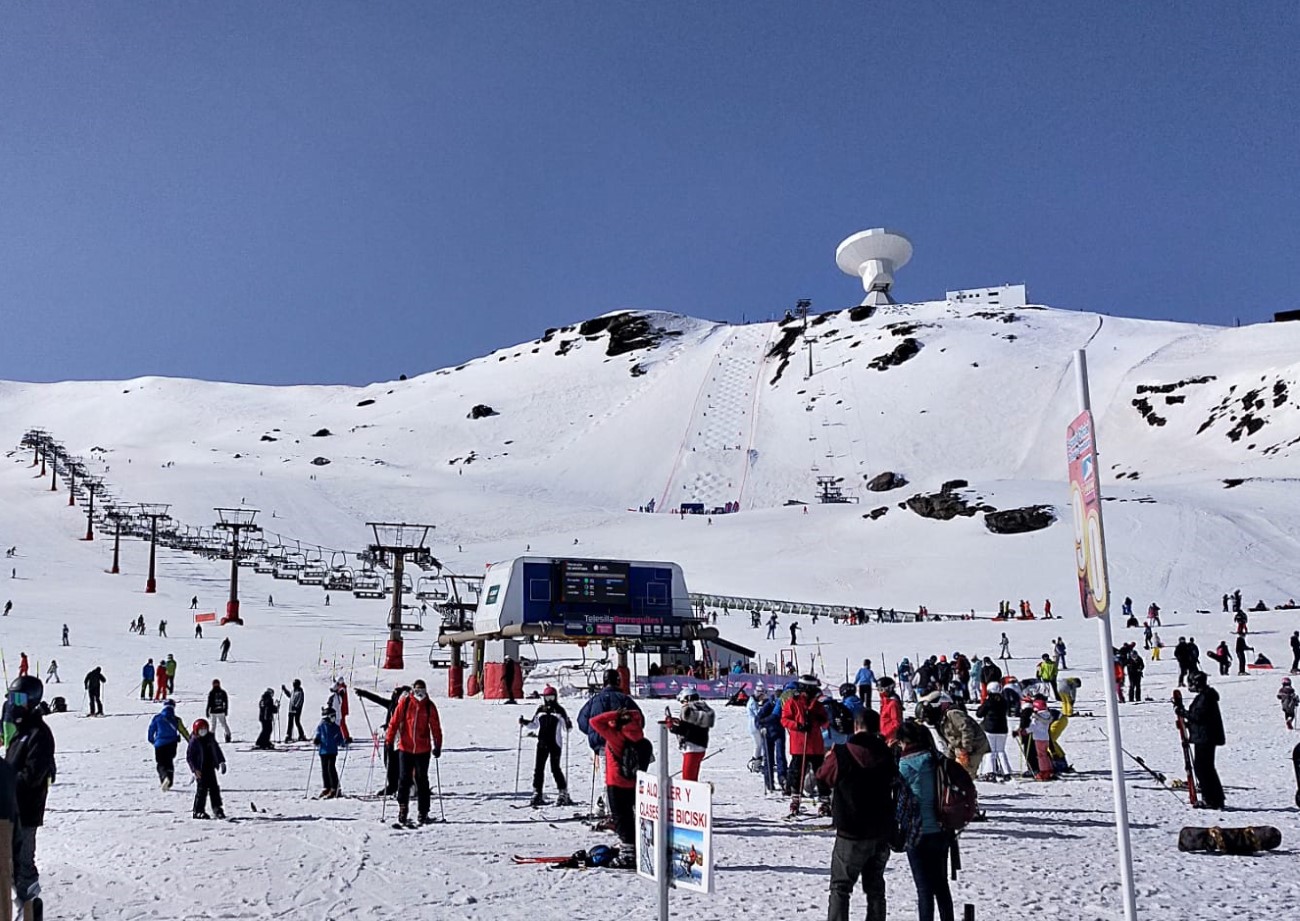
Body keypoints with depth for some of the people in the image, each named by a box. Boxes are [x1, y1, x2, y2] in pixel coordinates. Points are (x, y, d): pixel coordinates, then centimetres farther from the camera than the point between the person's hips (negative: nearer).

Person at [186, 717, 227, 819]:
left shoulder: (210, 738, 7)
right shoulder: (194, 741, -10)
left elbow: (217, 750, 17)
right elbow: (189, 757, -10)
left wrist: (221, 762, 12)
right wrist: (195, 769, -18)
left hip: (210, 767, 6)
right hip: (200, 769, -6)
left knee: (214, 788, 6)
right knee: (202, 789, -7)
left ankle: (217, 808, 13)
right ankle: (198, 811, 1)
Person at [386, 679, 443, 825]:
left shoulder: (429, 706, 1)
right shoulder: (404, 703, -2)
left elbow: (435, 727, 5)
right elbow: (394, 722, 0)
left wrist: (437, 746, 1)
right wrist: (389, 740, -3)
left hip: (423, 749, 1)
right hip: (405, 748, -1)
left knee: (422, 781, 6)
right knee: (404, 779, 0)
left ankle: (423, 813, 12)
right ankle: (402, 810, 9)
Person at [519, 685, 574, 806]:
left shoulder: (559, 710, 0)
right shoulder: (540, 710, 12)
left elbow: (567, 728, 1)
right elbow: (534, 725, 21)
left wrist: (569, 726, -21)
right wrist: (524, 723, 5)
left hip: (555, 744, -4)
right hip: (542, 743, 4)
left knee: (555, 768, -6)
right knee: (538, 768, 2)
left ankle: (563, 793, 4)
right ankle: (537, 794, 8)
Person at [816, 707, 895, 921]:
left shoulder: (841, 754, -15)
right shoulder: (886, 754, -3)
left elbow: (823, 777, 3)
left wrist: (828, 759, 20)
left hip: (852, 833, -4)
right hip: (882, 833, 4)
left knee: (840, 887, 4)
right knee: (875, 887, 16)